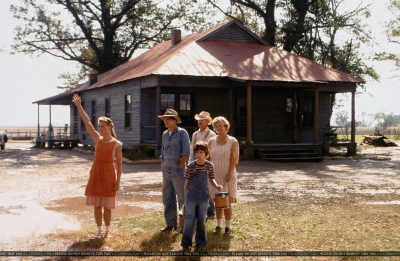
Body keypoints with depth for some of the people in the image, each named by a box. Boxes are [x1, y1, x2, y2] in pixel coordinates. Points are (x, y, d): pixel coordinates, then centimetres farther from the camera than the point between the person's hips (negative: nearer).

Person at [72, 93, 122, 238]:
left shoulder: (117, 144, -5)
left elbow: (119, 164, -4)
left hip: (109, 174, -3)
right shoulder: (98, 139, 3)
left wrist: (118, 181, -7)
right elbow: (87, 122, -3)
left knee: (107, 206, 5)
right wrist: (79, 106, -8)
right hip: (96, 173, 3)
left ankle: (107, 230, 20)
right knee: (96, 204, 6)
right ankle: (99, 230, 18)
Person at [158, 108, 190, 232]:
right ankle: (170, 223, 16)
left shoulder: (182, 133, -5)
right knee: (168, 199, 8)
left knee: (182, 198, 0)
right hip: (166, 172, 6)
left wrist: (179, 166, -11)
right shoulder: (165, 134, 14)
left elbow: (186, 153, -10)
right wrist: (163, 167, 12)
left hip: (178, 172, -6)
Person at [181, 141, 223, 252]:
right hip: (191, 195, -1)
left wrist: (217, 186, -8)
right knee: (189, 219, 1)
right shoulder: (190, 166, -4)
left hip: (203, 196, 1)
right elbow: (187, 182, 2)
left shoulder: (210, 166, 0)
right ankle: (186, 243, 9)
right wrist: (185, 196, 2)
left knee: (201, 220, 9)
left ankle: (201, 243, 18)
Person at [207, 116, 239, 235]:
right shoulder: (211, 141, 8)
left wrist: (229, 174, -15)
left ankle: (228, 226, 6)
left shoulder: (233, 142, -2)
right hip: (215, 175, 3)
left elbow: (234, 160, -7)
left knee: (227, 202, -2)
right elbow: (208, 158, 11)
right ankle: (219, 225, 16)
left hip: (227, 176, -3)